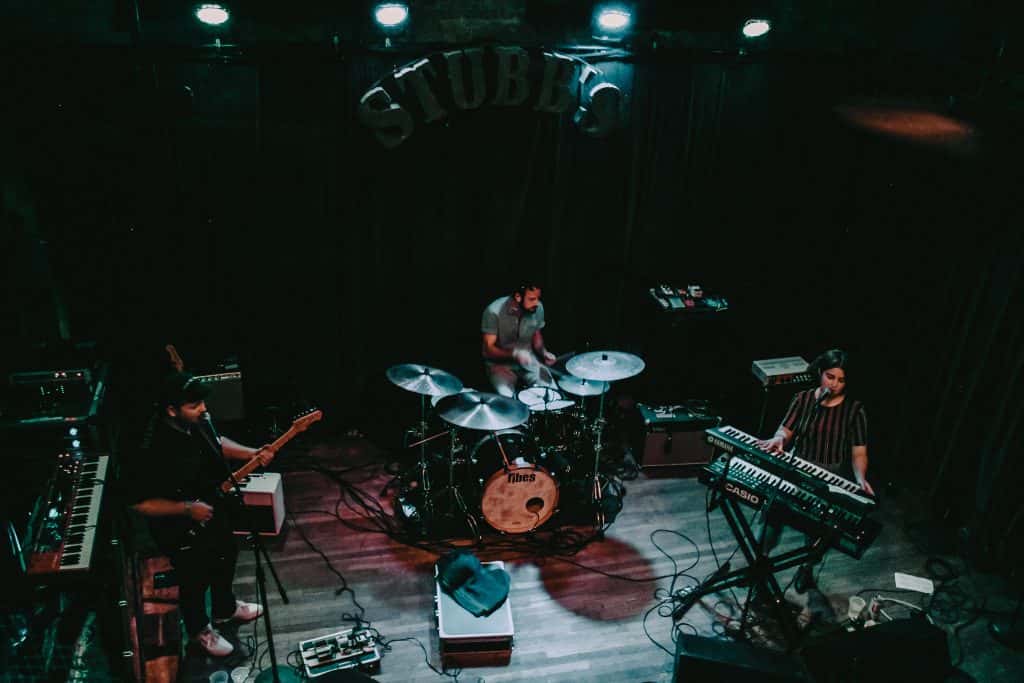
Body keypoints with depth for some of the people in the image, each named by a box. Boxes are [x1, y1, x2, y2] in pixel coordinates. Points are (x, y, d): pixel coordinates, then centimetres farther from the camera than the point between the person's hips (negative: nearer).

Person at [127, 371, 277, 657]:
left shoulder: (199, 420, -16)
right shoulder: (154, 450, -37)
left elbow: (217, 443, 5)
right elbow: (139, 503, -27)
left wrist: (252, 454, -8)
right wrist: (187, 509, -30)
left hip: (214, 508, 7)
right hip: (181, 528, -7)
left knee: (227, 556, 28)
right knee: (196, 579, 16)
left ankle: (225, 608, 57)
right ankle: (199, 629, 47)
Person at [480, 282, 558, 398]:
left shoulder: (538, 308, -9)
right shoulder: (494, 312, -23)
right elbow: (488, 349, -20)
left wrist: (544, 352, -11)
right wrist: (514, 354, -35)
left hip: (528, 360, 4)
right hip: (500, 362, -4)